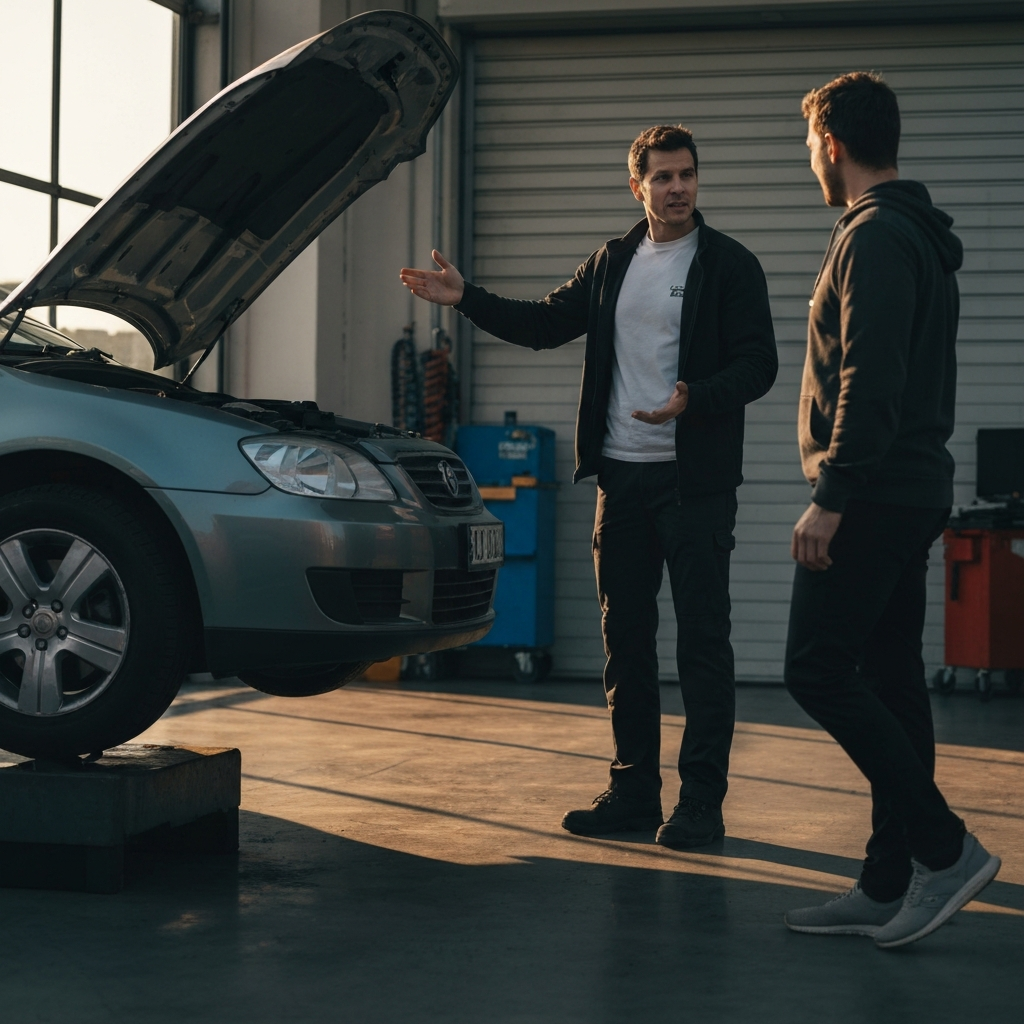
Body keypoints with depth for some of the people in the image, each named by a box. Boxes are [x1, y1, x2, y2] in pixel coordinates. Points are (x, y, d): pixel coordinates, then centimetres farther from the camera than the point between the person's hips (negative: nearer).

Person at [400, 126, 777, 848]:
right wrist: (466, 299, 12)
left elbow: (758, 363, -10)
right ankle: (633, 792, 18)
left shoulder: (730, 265, -3)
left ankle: (702, 801, 2)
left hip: (695, 481, -6)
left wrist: (694, 401, -27)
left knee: (702, 638, -3)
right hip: (622, 476, 6)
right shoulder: (612, 262, 14)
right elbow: (546, 324, 22)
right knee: (625, 637, 9)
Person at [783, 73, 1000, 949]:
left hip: (873, 496, -10)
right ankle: (891, 884, 12)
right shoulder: (923, 238, 19)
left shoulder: (875, 240, -14)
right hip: (915, 491, 10)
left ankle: (945, 847, -8)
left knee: (819, 669, -9)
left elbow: (870, 382, -23)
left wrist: (830, 498, -22)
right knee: (889, 679, 9)